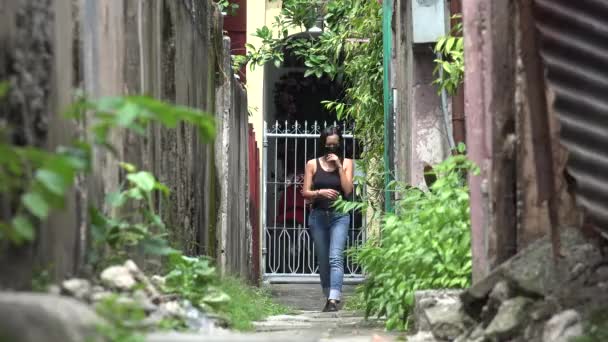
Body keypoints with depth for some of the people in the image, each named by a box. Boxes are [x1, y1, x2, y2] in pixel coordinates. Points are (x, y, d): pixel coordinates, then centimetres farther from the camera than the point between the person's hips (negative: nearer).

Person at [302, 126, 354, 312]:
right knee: (323, 261, 8)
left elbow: (348, 190, -6)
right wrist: (320, 192, -15)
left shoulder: (346, 163, 5)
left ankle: (334, 299, -26)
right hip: (318, 216, 2)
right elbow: (305, 193, 4)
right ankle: (329, 298, 19)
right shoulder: (313, 164, 6)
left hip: (339, 215, -2)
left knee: (336, 257, -17)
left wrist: (339, 166, -9)